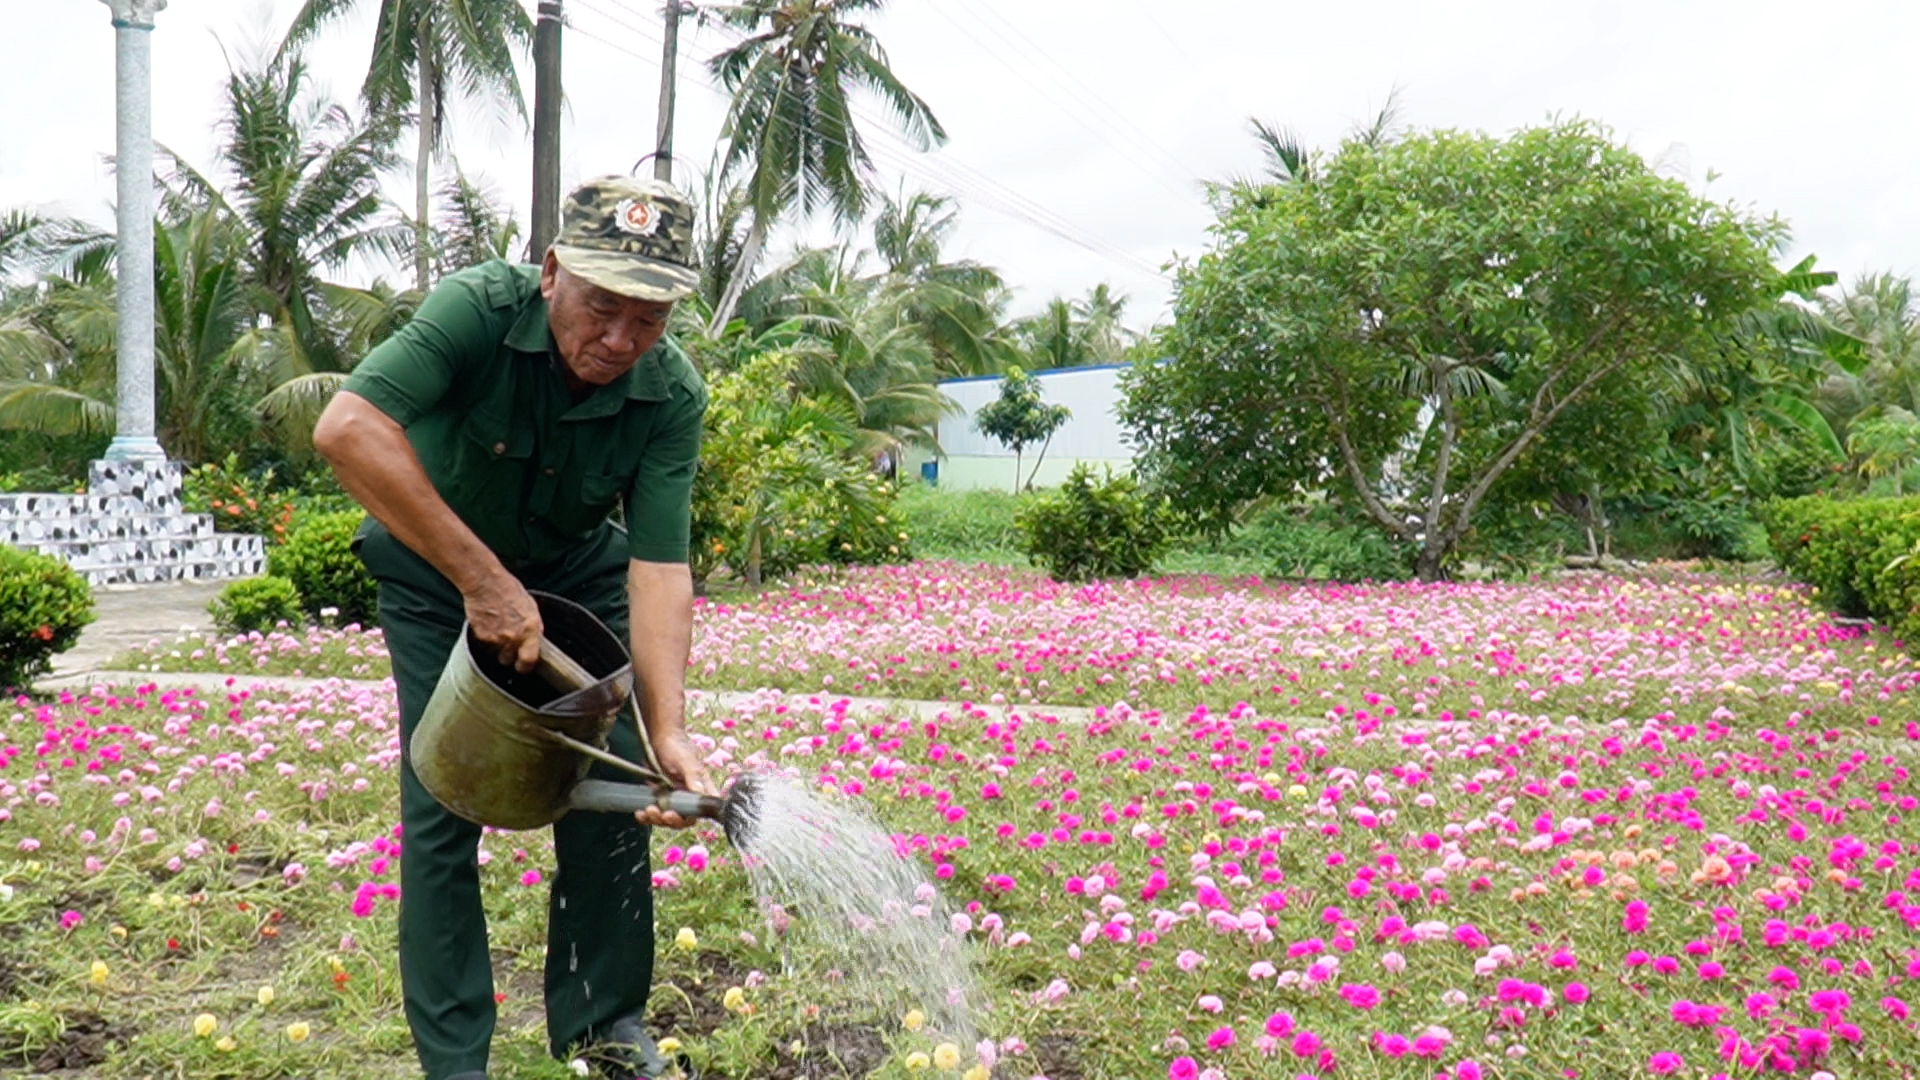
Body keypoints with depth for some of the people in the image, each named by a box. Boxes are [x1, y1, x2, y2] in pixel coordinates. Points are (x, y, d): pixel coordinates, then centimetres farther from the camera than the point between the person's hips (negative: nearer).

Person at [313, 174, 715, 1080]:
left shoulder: (672, 395, -24)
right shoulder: (479, 309, -32)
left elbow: (660, 565, -27)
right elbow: (346, 429, -46)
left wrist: (668, 733, -39)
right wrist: (483, 578, -46)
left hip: (578, 573, 3)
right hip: (435, 574, -2)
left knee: (612, 788, -2)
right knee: (441, 806, -6)